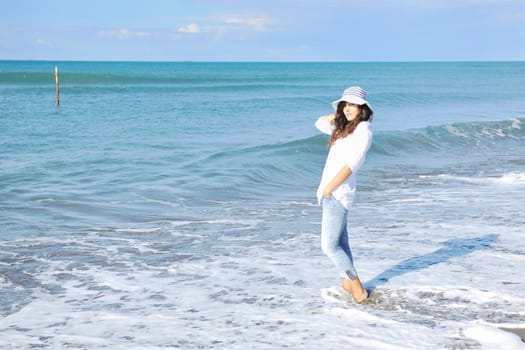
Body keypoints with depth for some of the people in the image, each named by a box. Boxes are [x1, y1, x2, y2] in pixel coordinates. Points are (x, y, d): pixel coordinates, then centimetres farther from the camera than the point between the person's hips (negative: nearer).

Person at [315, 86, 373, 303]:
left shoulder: (363, 130, -11)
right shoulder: (345, 128, 15)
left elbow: (350, 165, -19)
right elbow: (320, 123, 29)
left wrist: (327, 189, -16)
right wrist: (339, 114, 14)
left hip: (338, 194, -9)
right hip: (333, 194, 9)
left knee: (329, 245, -10)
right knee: (340, 243, 13)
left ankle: (358, 290, -2)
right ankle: (347, 286, 20)